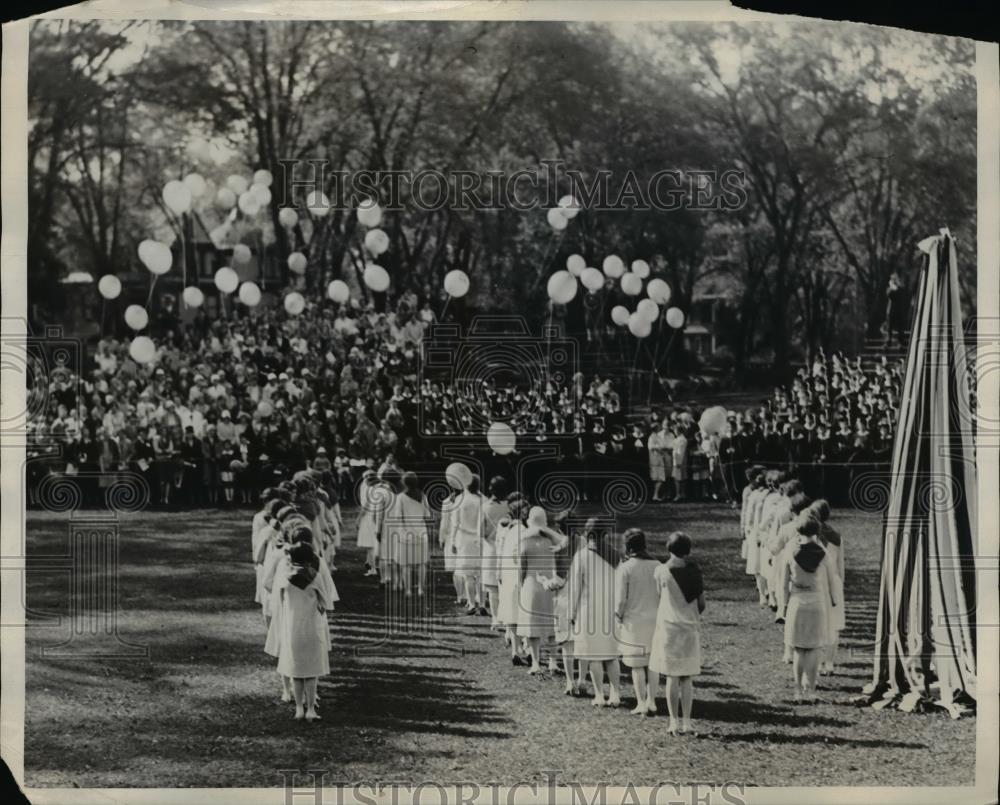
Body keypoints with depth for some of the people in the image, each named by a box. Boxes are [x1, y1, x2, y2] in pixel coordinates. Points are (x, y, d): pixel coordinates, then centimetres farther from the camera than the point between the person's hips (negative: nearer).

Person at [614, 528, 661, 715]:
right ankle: (651, 701, 17)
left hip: (633, 621, -4)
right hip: (655, 620, 4)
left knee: (637, 665, 5)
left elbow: (620, 599, -13)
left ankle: (641, 704, 7)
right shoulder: (657, 566, -2)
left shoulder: (624, 568, -12)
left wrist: (618, 617, 4)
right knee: (652, 662, 14)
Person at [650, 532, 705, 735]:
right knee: (687, 678, 8)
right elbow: (701, 604, 2)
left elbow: (660, 595, 3)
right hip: (690, 629, 2)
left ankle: (674, 722, 1)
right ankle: (686, 722, 7)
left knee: (672, 677, 2)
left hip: (669, 627, -2)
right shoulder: (694, 571, -2)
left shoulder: (662, 571, -7)